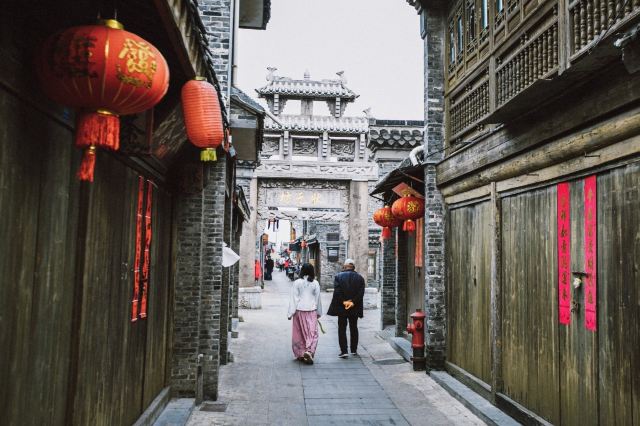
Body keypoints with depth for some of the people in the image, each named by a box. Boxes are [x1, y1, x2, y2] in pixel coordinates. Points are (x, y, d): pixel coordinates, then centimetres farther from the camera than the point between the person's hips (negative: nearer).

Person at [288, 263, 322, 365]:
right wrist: (319, 312, 16)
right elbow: (318, 298, 5)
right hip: (312, 310, 0)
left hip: (299, 310, 0)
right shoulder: (315, 283, -2)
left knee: (299, 333, 12)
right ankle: (309, 351, -17)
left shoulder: (297, 283, -6)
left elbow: (294, 298, -6)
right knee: (312, 333, 2)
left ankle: (300, 354, 19)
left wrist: (291, 313, -2)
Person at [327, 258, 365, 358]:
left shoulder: (338, 276, -5)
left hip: (341, 307, -2)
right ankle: (354, 350, 21)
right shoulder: (360, 278, 1)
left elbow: (337, 292, -14)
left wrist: (344, 302, -10)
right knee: (354, 328, 16)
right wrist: (352, 302, -11)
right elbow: (361, 293, -8)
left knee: (342, 329, 4)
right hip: (354, 308, 2)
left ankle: (344, 351, -2)